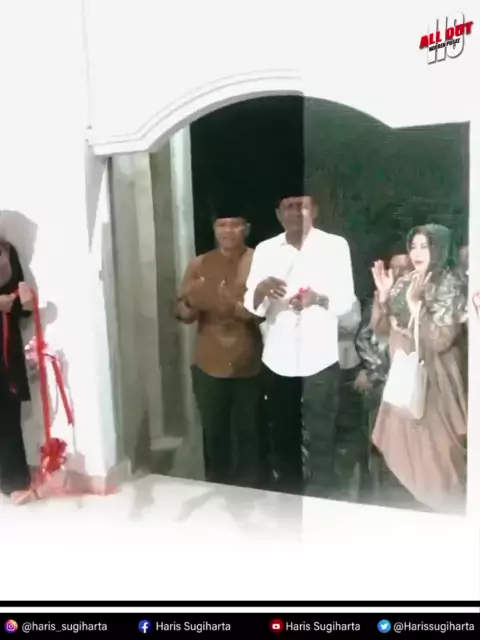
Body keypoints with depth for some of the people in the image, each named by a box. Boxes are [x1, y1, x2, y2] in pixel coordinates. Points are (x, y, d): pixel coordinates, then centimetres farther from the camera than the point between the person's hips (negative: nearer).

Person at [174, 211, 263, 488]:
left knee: (247, 435, 6)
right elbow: (183, 314, 4)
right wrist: (190, 303, -19)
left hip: (248, 368, -2)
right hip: (209, 367, 2)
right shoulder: (199, 264, 6)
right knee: (214, 435, 11)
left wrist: (237, 307, -27)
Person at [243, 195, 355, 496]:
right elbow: (251, 305, 3)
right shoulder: (265, 249, 8)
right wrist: (261, 289, -20)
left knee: (320, 437, -1)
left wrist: (317, 297, -24)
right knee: (282, 435, 12)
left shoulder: (336, 245, 1)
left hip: (320, 358, -3)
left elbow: (346, 300, -3)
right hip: (277, 358, 3)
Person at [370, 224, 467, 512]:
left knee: (435, 454, 4)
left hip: (433, 381, -6)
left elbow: (440, 341, -22)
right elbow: (379, 327, 5)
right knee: (403, 449, 17)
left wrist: (416, 302, -25)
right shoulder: (403, 283, 3)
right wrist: (383, 294, -9)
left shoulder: (451, 286, -13)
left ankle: (446, 507, 24)